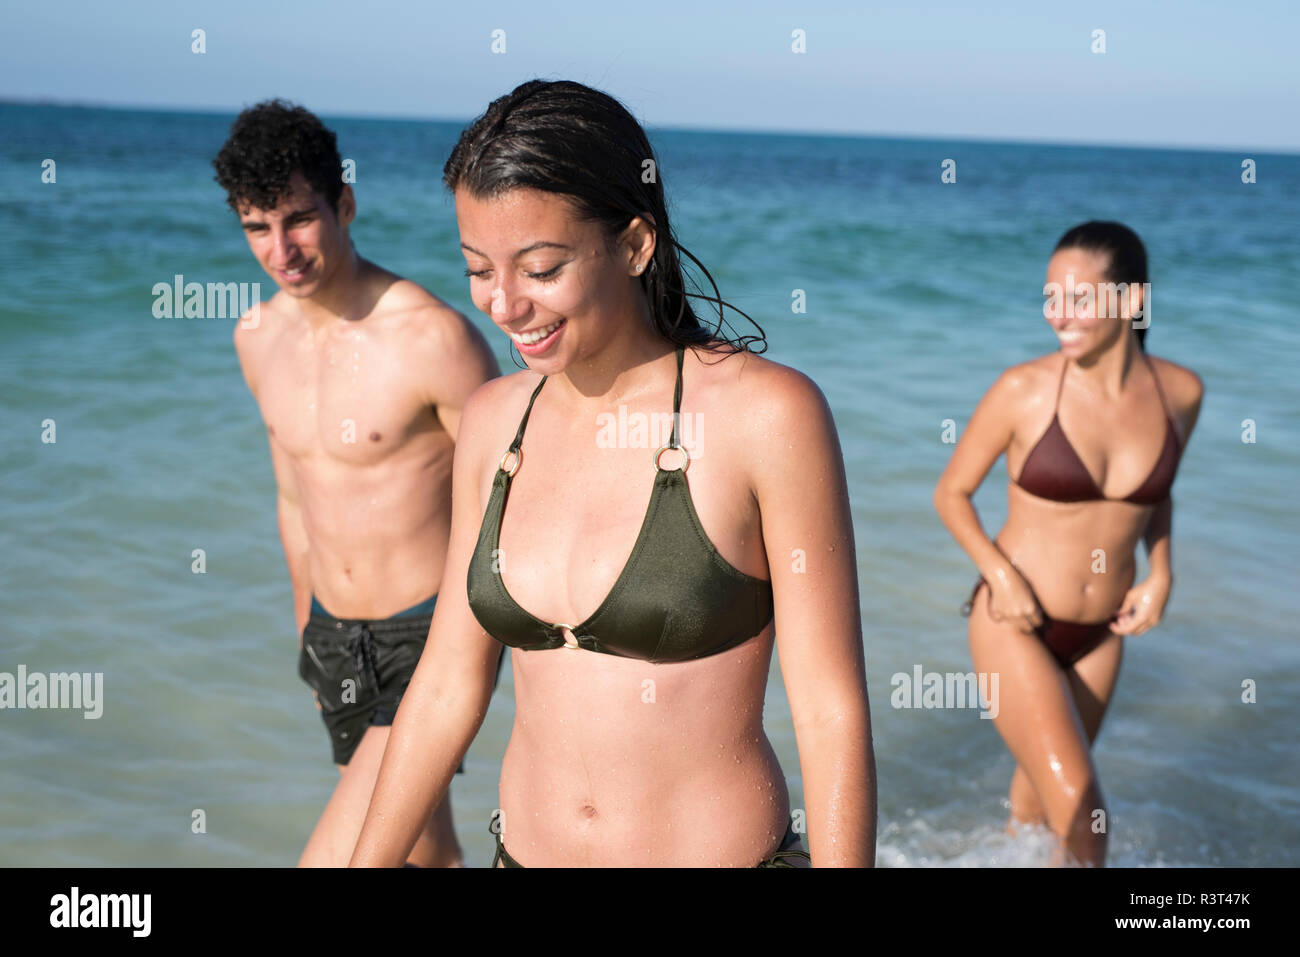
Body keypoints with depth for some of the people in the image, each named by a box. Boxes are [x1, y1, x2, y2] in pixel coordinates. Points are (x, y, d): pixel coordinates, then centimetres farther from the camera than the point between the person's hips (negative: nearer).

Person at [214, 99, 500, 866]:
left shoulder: (434, 337, -19)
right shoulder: (259, 339, 3)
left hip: (428, 636, -7)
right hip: (334, 638, 7)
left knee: (336, 858, -16)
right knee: (424, 850, 19)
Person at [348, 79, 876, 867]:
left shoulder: (767, 415, -18)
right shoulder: (493, 421, -2)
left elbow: (833, 714, -15)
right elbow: (447, 684, 6)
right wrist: (367, 863, 10)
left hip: (721, 847, -4)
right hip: (527, 846, 5)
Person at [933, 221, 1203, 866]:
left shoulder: (1180, 393, -6)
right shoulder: (1024, 390, -18)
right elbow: (950, 492, -5)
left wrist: (1161, 574, -1)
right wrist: (1000, 575, -19)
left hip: (1099, 633, 4)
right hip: (1014, 626, -4)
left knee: (1042, 784, 23)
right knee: (1079, 811, -14)